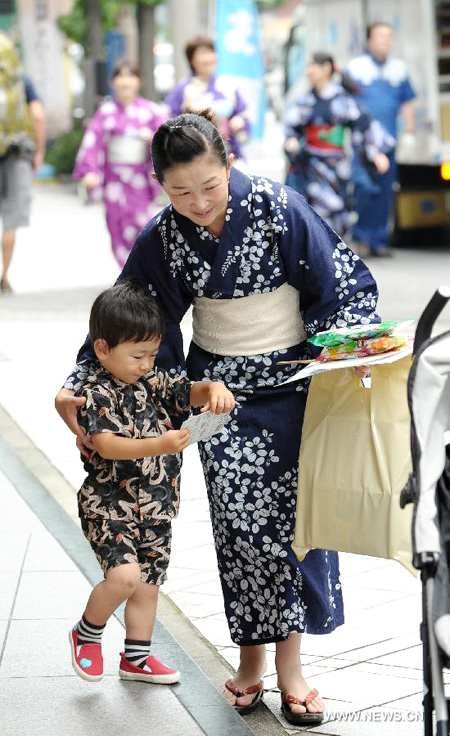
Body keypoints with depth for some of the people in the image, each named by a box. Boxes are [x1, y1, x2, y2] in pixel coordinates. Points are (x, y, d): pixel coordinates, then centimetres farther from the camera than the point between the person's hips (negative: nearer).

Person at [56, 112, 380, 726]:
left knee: (296, 515, -2)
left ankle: (289, 660, 8)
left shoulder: (280, 208, -15)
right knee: (240, 520, -4)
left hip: (292, 382, -1)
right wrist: (77, 387, -7)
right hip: (220, 391, 2)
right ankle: (252, 656, 9)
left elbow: (345, 285, -9)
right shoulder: (163, 239, -7)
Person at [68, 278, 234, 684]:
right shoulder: (96, 393, -15)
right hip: (109, 508, -7)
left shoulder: (154, 383, 6)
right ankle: (87, 633, 5)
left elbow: (192, 392, 6)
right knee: (124, 576, -22)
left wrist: (216, 389, -19)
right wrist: (159, 445, -37)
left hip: (156, 509, 7)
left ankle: (136, 658, 32)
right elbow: (106, 444, -26)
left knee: (148, 586, 15)